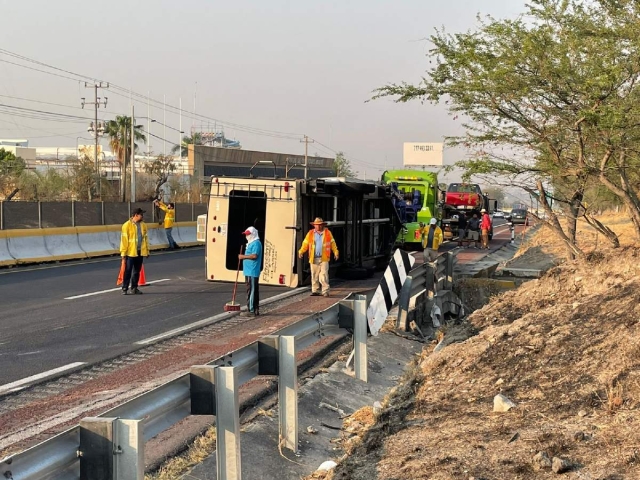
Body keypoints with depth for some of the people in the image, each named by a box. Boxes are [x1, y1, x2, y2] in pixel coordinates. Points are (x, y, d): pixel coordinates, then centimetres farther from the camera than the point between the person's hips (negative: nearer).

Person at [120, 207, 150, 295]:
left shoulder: (143, 225, 9)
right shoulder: (127, 225, -9)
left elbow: (145, 238, 15)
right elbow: (124, 239, -10)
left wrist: (147, 250, 13)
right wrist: (123, 253, -12)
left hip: (140, 252, 6)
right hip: (130, 252, -6)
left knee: (137, 271, 12)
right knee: (128, 271, -2)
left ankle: (134, 288, 20)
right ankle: (124, 288, 5)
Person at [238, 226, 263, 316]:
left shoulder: (256, 243, -12)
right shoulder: (251, 243, 20)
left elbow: (254, 256, -22)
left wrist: (243, 256, -13)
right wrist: (243, 256, 12)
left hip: (252, 272, -11)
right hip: (249, 271, 11)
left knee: (251, 291, -10)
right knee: (254, 291, 13)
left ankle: (251, 310, -9)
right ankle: (255, 310, 18)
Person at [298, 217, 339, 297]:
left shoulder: (327, 232, 7)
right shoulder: (310, 233, 8)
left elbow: (332, 243, 10)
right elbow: (305, 243, 8)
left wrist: (336, 252, 2)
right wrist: (301, 251, -5)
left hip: (324, 258, -2)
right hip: (314, 258, 2)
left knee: (324, 275, -9)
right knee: (314, 275, 5)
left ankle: (325, 291, -7)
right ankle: (315, 291, 14)